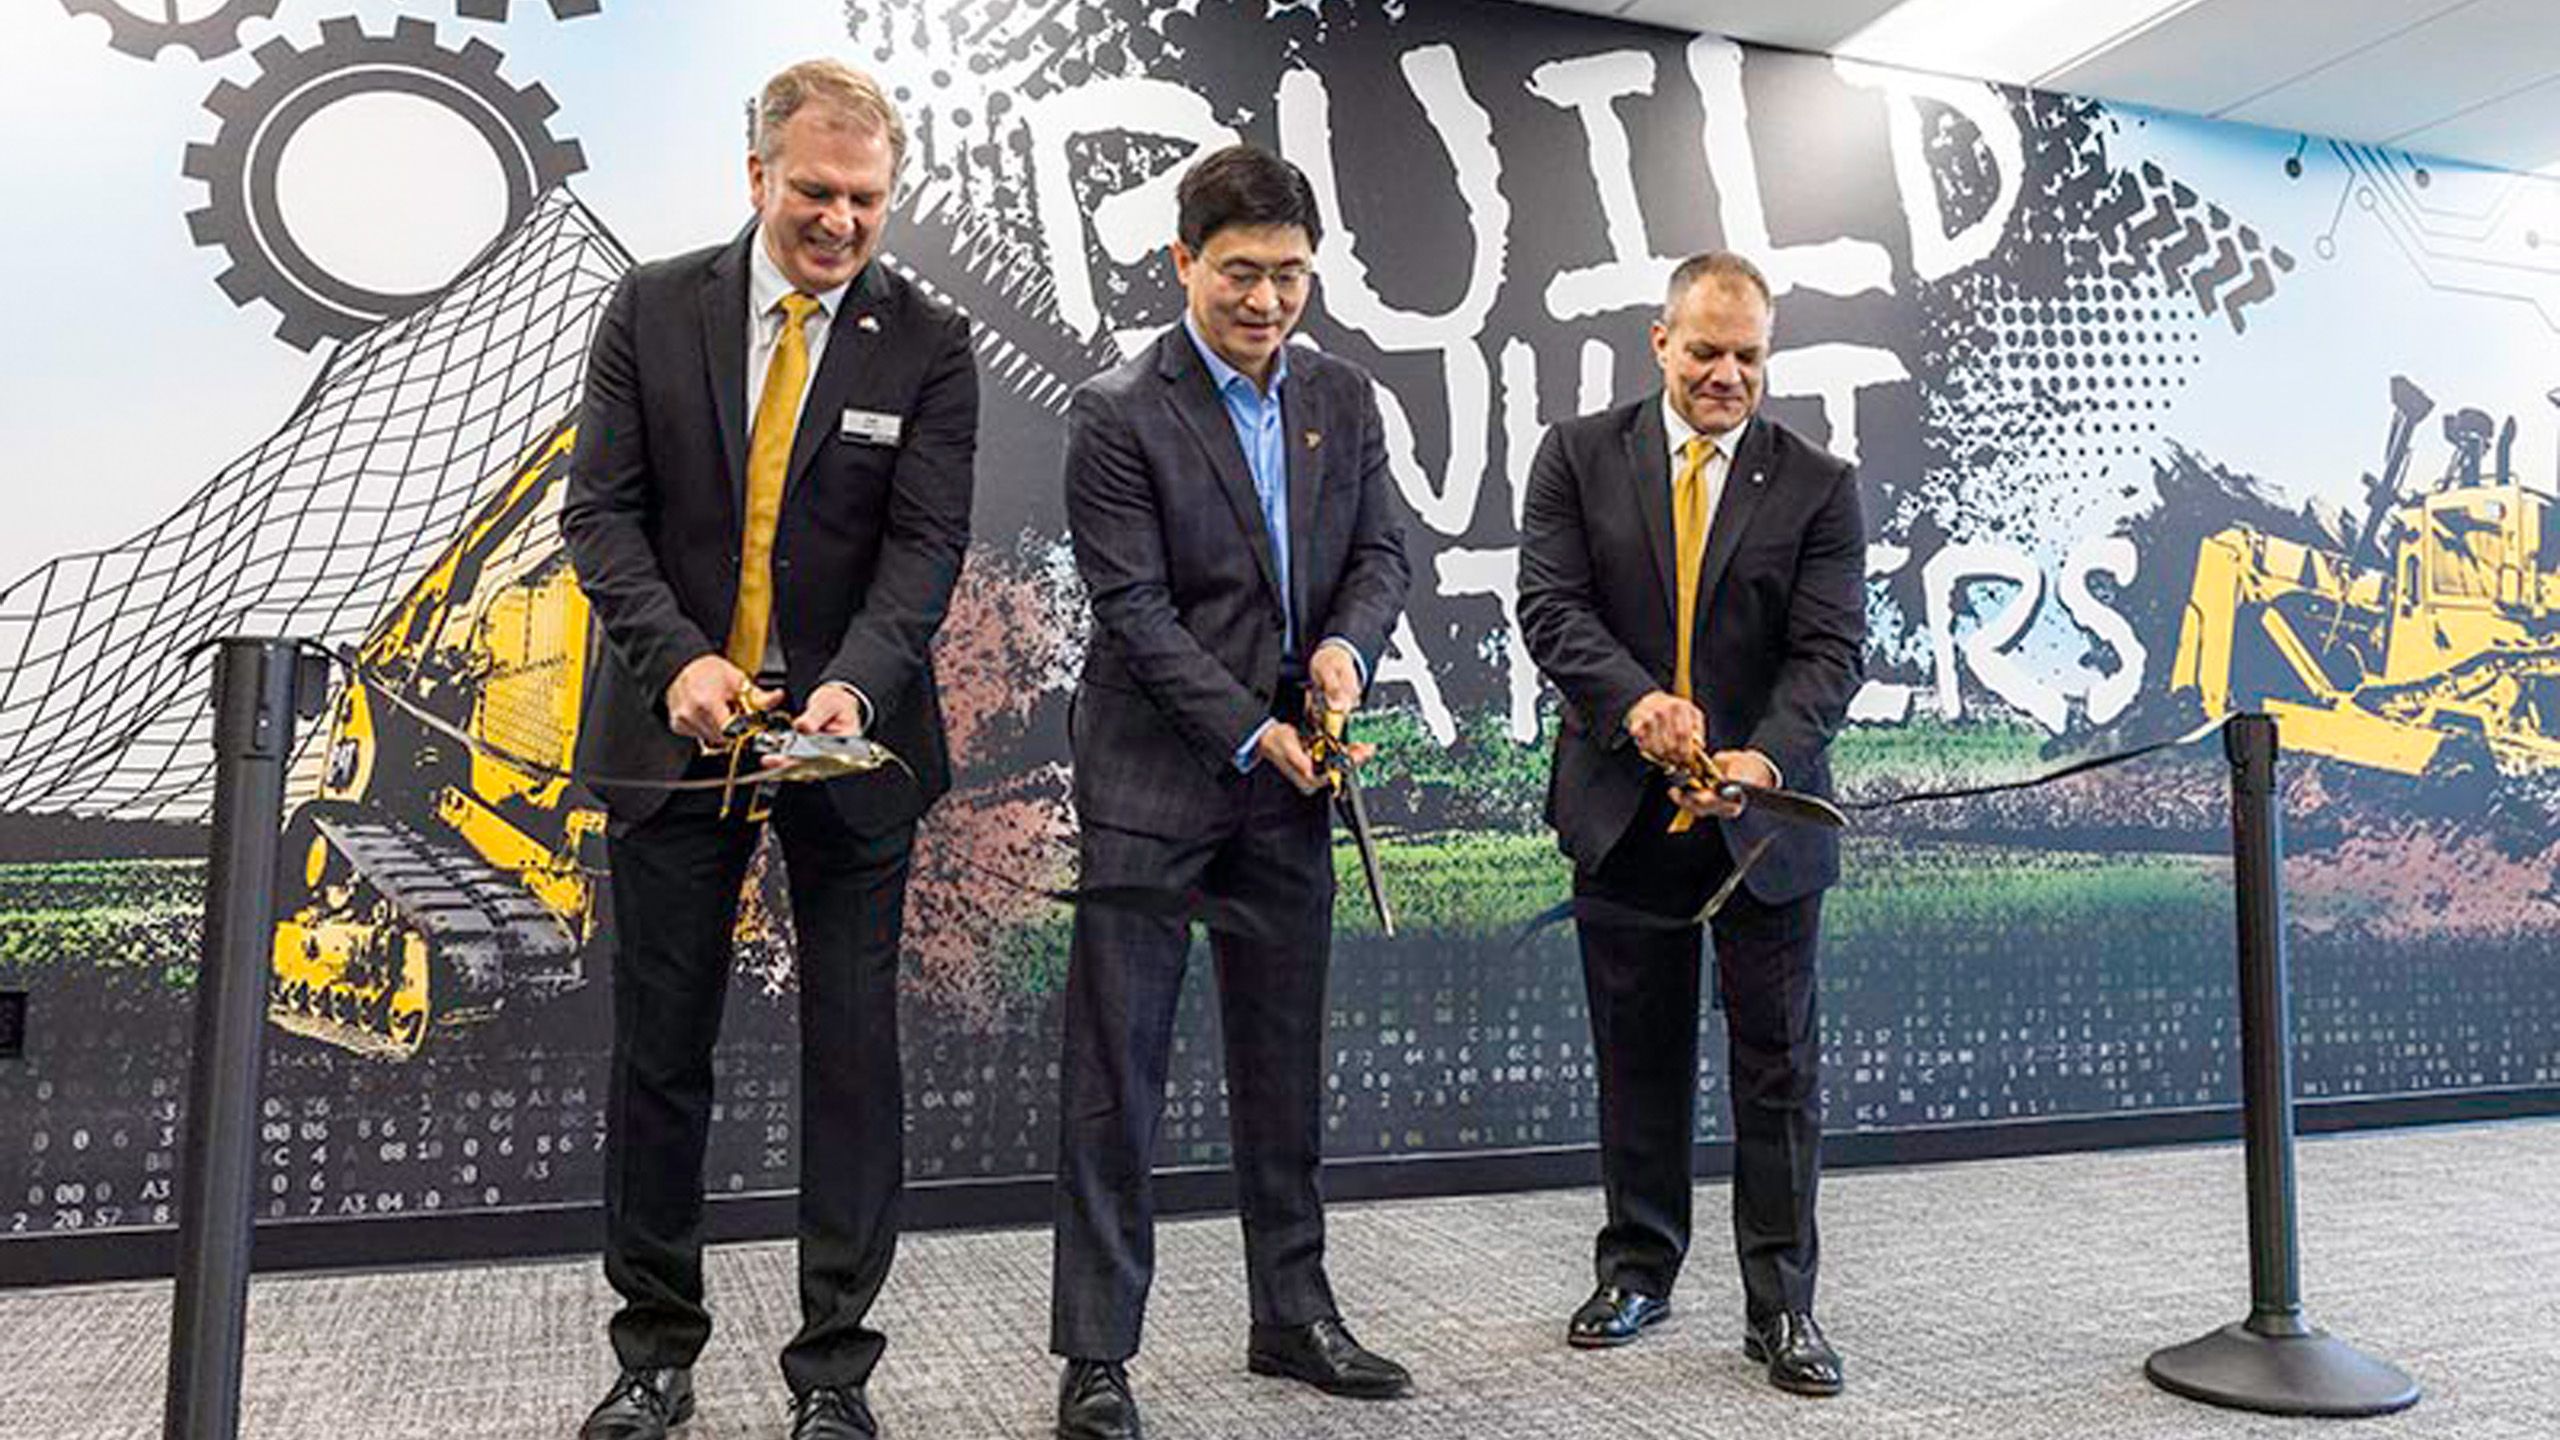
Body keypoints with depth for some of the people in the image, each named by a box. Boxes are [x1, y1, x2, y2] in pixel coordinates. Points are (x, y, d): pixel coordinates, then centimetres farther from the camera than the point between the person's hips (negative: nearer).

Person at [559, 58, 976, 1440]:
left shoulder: (928, 346, -1)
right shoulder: (652, 309, 3)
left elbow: (926, 543, -8)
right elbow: (601, 510, -2)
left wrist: (854, 683, -26)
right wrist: (680, 658, -18)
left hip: (850, 735, -1)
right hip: (674, 724, 2)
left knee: (853, 1052, 3)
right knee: (657, 1050, 9)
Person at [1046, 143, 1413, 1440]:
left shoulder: (1342, 397, 7)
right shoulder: (1118, 413, -9)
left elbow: (1381, 551, 8)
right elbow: (1135, 608, -13)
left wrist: (1345, 645, -13)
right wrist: (1252, 732, -17)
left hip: (1287, 779, 5)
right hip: (1152, 777, -5)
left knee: (1285, 1058, 14)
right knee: (1116, 1067, 0)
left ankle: (1293, 1317, 28)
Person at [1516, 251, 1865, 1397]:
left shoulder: (1818, 486, 0)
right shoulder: (1579, 455, 2)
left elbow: (1829, 651, -8)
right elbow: (1549, 605, -8)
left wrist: (1765, 758, -27)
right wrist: (1635, 700, -25)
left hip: (1764, 818, 0)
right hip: (1622, 812, 1)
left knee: (1778, 1066, 5)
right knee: (1637, 1056, 14)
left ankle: (1781, 1306, 18)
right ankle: (1636, 1268, 31)